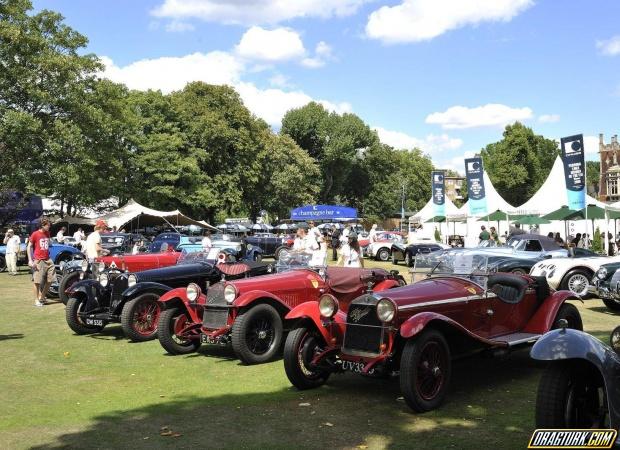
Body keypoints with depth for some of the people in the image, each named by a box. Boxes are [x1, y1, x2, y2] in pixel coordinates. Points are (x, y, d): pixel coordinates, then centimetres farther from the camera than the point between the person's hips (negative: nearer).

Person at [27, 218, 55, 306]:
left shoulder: (47, 234, 11)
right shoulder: (35, 234, -6)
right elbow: (29, 247, -5)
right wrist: (30, 260, -13)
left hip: (48, 260, 6)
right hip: (38, 261, -6)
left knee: (49, 280, 7)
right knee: (37, 282, -3)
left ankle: (42, 297, 21)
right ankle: (37, 300, 5)